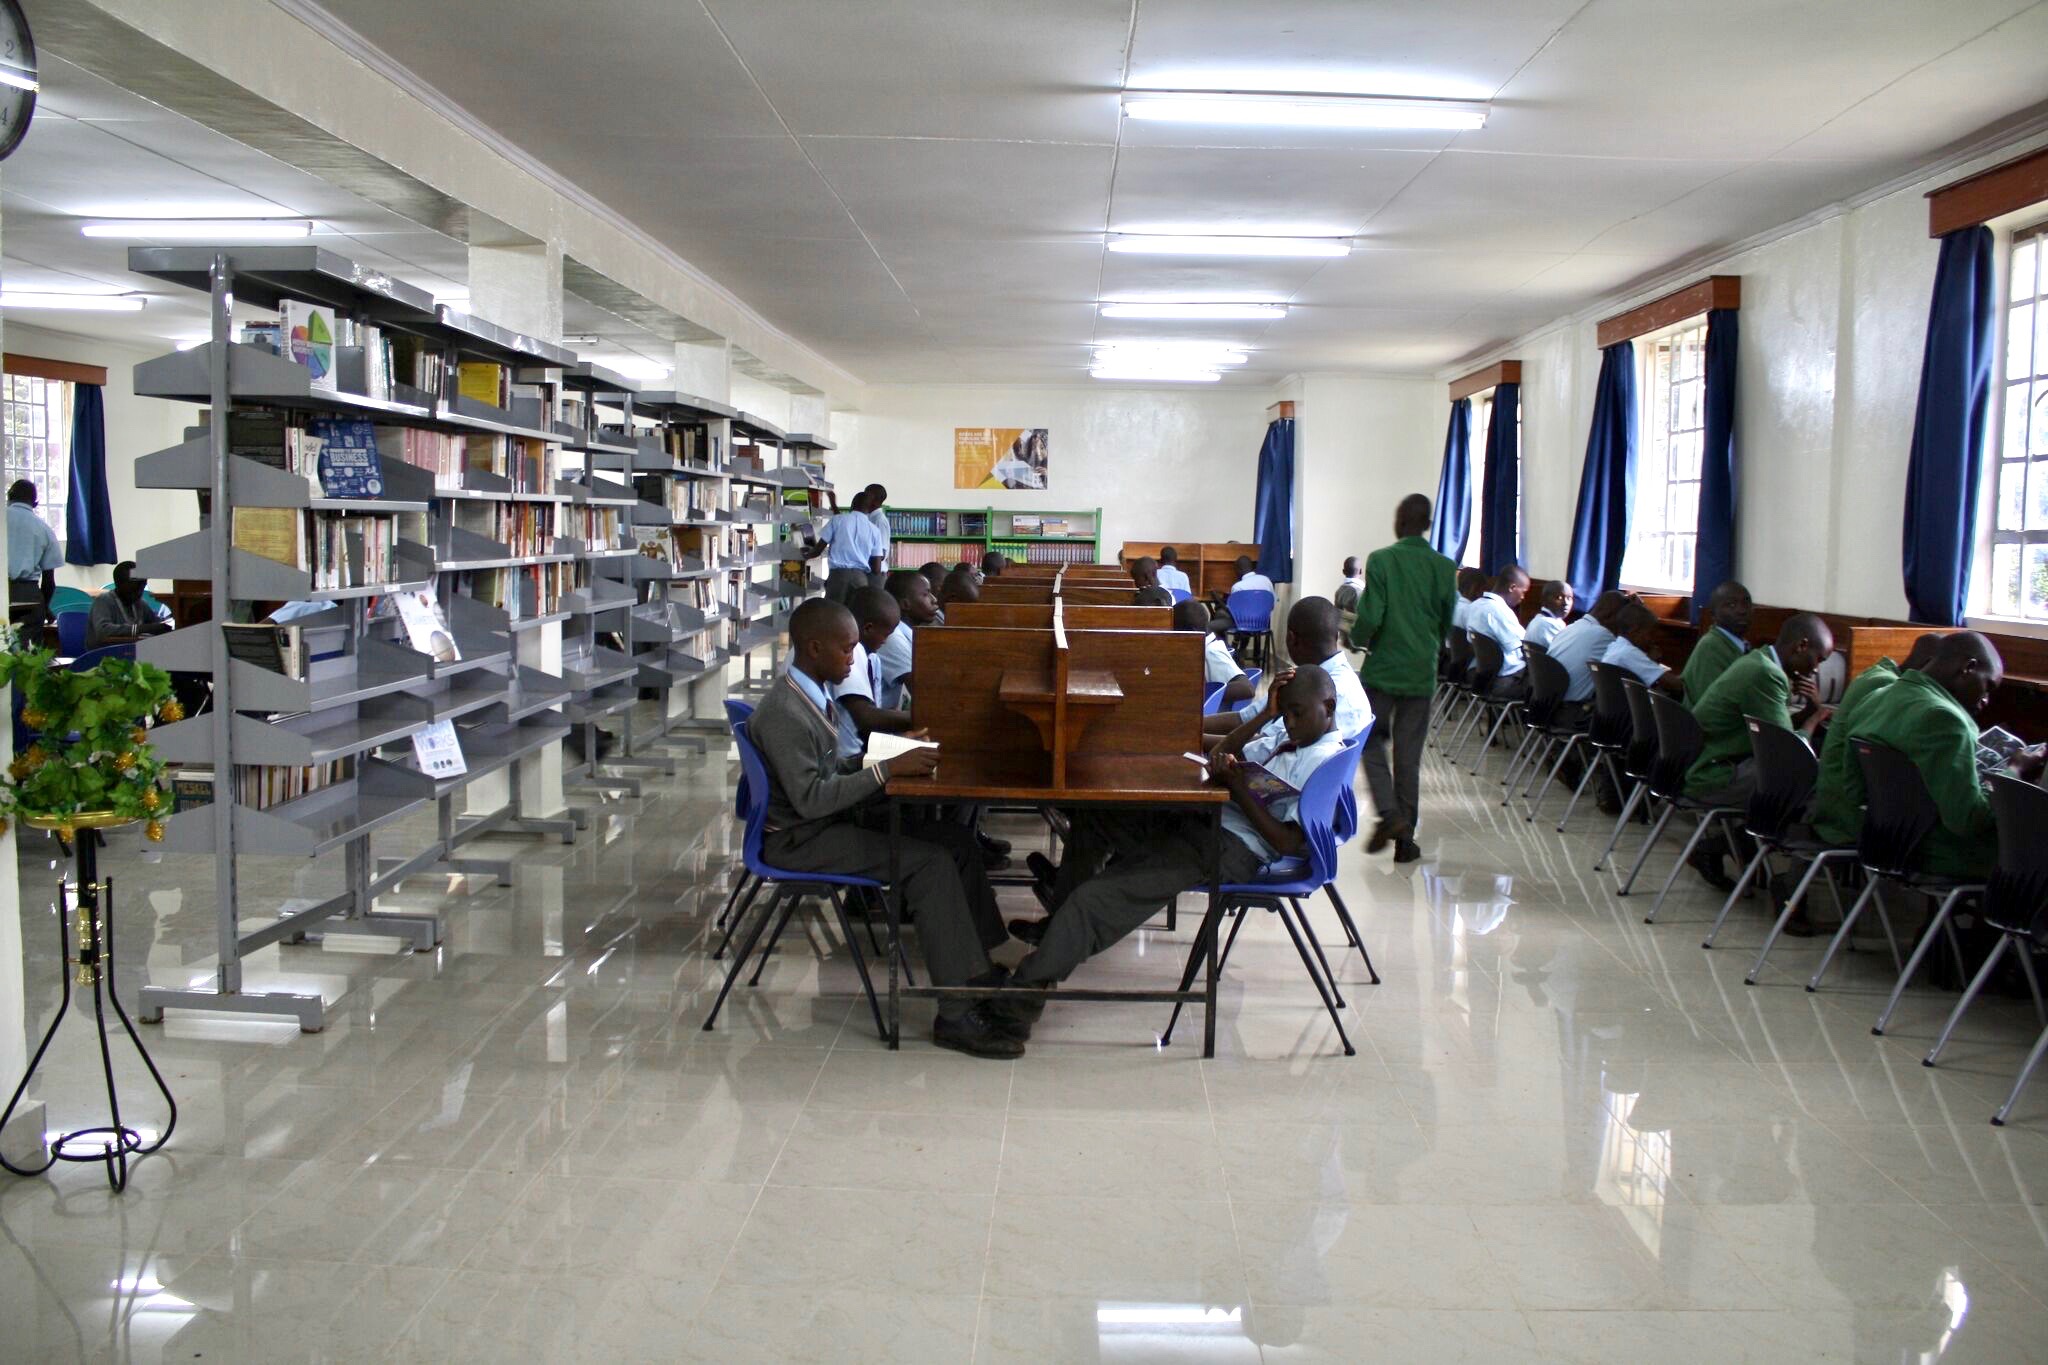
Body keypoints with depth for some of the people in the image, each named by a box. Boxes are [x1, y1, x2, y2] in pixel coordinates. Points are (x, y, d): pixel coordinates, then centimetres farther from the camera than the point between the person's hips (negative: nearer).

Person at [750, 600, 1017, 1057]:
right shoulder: (784, 714, -22)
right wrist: (888, 769, -25)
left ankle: (981, 975, 0)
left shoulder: (816, 693, 7)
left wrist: (889, 754, 1)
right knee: (931, 864, -22)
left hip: (833, 816, 10)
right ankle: (958, 1015, -20)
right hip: (801, 838, -10)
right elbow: (810, 798, -25)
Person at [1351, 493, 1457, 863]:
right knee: (1409, 755, 9)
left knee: (1373, 742, 14)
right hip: (1421, 673, 2)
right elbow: (1447, 624, 7)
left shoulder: (1380, 561, -10)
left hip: (1381, 669, -2)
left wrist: (1355, 639, 6)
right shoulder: (1445, 568, -1)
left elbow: (1370, 617, -14)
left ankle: (1389, 812, -7)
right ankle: (1405, 837, 12)